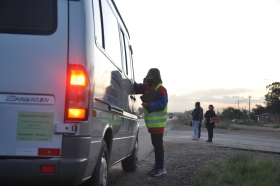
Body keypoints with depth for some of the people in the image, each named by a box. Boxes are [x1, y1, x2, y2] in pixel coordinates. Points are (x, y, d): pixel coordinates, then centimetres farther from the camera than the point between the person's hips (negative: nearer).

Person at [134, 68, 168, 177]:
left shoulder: (160, 89, -15)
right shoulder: (148, 87, 12)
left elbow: (162, 104, -21)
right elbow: (137, 87, 19)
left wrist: (148, 105, -21)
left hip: (158, 122, -9)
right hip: (151, 122, 9)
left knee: (158, 145, -5)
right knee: (155, 144, 14)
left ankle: (161, 168, 1)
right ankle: (157, 166, 21)